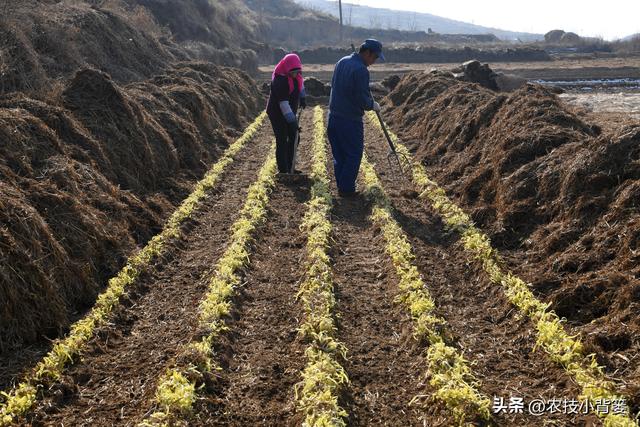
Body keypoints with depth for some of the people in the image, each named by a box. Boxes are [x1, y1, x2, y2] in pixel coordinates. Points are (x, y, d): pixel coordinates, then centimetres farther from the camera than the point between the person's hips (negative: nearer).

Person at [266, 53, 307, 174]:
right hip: (277, 113, -9)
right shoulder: (279, 80, -30)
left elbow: (300, 82, 20)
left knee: (294, 138, 13)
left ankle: (289, 168, 25)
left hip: (290, 113, 9)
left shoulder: (295, 73, -6)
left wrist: (302, 97, 23)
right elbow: (283, 104, -32)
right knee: (282, 142, -7)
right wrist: (292, 121, -33)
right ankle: (283, 171, -1)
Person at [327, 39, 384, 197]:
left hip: (334, 117, 8)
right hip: (350, 120, -8)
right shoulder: (361, 70, -18)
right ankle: (347, 189, 6)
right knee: (354, 154, 3)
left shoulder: (342, 62, 9)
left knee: (339, 154, 14)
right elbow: (362, 100, -21)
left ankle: (341, 186, 22)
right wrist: (373, 105, 0)